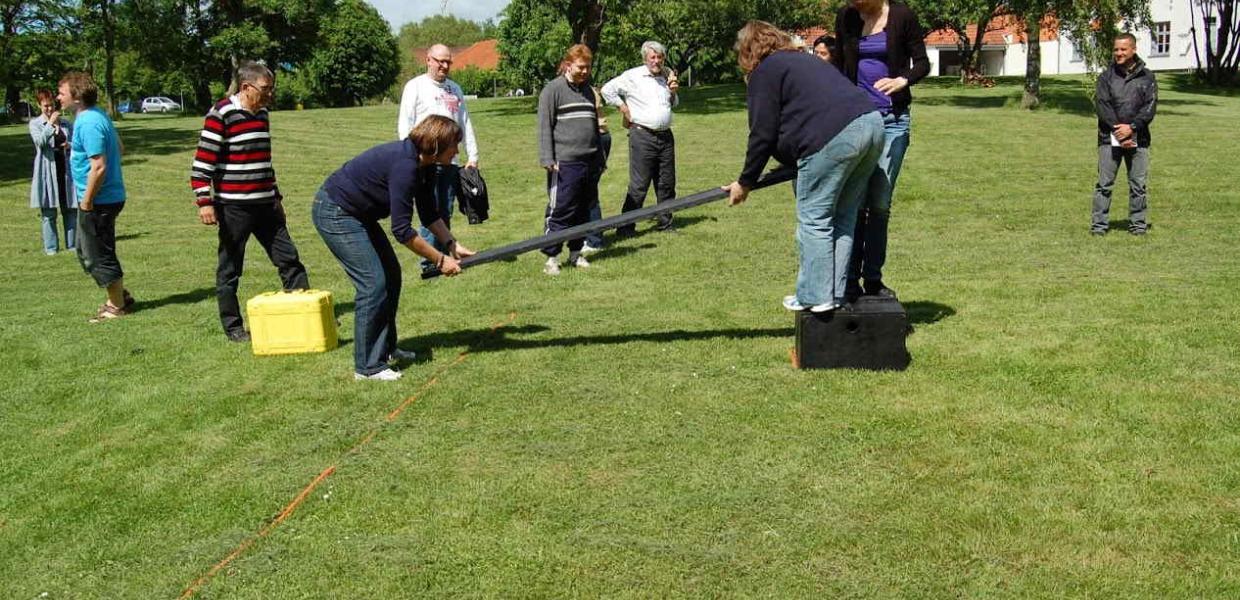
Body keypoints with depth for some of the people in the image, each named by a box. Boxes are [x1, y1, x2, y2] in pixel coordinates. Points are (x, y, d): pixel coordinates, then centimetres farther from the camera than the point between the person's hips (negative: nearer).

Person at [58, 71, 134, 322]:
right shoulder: (96, 115, 9)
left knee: (98, 255, 3)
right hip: (110, 196, 10)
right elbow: (117, 146, 23)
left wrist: (87, 201, -19)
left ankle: (117, 306, 16)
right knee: (86, 251, 20)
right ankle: (120, 296, 28)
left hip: (98, 201, -10)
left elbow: (99, 167, -27)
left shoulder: (88, 123, -22)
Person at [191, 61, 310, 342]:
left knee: (289, 259, 7)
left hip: (265, 204, 7)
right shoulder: (221, 114, -11)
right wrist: (204, 201, -18)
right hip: (233, 208, -7)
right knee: (230, 269, 5)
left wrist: (276, 196, 23)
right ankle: (233, 327, 16)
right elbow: (202, 162, -13)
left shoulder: (262, 113, 11)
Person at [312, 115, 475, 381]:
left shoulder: (424, 165, 0)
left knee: (391, 276, 13)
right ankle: (367, 366, -4)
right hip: (334, 213, -10)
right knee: (374, 284, -13)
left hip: (357, 214, 11)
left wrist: (452, 244, -2)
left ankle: (386, 349, 26)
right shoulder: (404, 165, -30)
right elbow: (402, 230, -28)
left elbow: (429, 213, 10)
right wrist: (440, 260, -21)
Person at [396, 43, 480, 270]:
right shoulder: (416, 86, 1)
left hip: (450, 161, 6)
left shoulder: (454, 89, 18)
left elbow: (466, 124, 20)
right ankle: (429, 262, -4)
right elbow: (404, 124, -3)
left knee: (445, 214, 8)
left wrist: (473, 156, 14)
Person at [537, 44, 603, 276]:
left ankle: (576, 253, 22)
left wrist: (600, 160, 23)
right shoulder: (553, 90, -3)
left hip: (589, 164, 7)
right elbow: (544, 127, -7)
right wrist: (548, 160, -14)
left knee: (583, 212, 11)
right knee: (560, 212, -6)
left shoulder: (588, 91, 18)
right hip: (565, 164, -7)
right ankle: (551, 257, 2)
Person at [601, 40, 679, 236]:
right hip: (642, 137, -6)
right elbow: (608, 89, -3)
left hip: (665, 136, 6)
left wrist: (673, 92, 4)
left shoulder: (666, 76, 14)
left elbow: (674, 104, 26)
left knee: (667, 183, 9)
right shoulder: (633, 76, -4)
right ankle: (626, 227, -1)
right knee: (639, 185, -7)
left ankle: (665, 222, 21)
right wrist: (624, 109, -4)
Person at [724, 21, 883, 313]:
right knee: (842, 217, 14)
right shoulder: (803, 60, 32)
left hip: (835, 137, -9)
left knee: (814, 219, 2)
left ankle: (816, 296, 4)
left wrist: (745, 182, 13)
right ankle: (836, 293, 17)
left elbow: (763, 135, 3)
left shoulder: (765, 73, 7)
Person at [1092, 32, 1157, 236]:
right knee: (1104, 183, 0)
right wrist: (1118, 130, -14)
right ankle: (1100, 224, 4)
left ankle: (1138, 223, 13)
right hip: (1109, 138, 0)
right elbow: (1103, 106, -4)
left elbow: (1150, 107, -2)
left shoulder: (1147, 77, 6)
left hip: (1138, 139, 0)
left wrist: (1132, 127, -16)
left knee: (1138, 184, 5)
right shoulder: (1106, 76, 5)